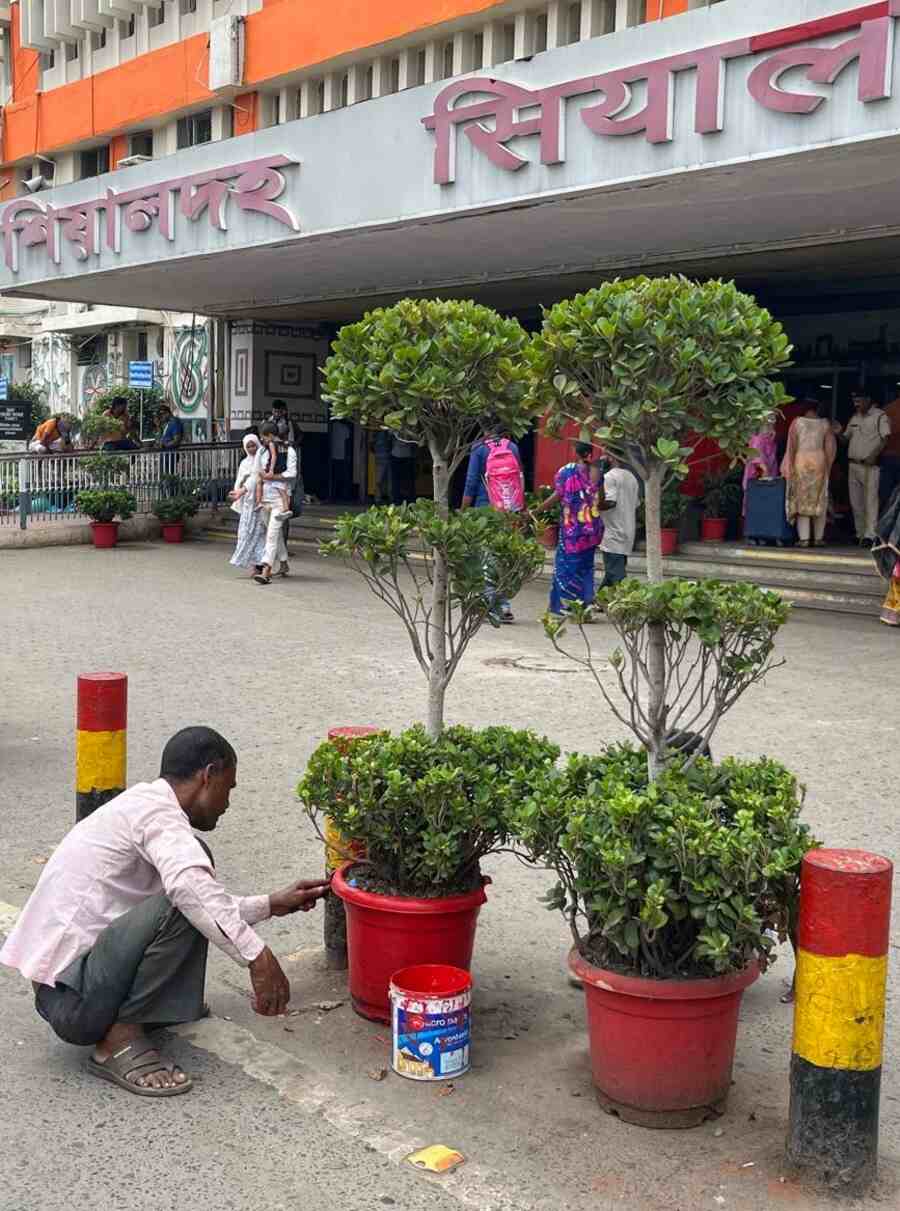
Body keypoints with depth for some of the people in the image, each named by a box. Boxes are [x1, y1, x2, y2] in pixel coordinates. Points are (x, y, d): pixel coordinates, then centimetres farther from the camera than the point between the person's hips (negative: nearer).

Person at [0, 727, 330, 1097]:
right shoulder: (155, 808, -14)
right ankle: (119, 1039, -16)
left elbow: (204, 901, 28)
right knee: (186, 904, -26)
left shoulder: (138, 804, 16)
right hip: (71, 999, -10)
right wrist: (257, 955, -34)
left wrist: (272, 904, 26)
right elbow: (190, 886, -36)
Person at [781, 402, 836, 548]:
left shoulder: (797, 422, -1)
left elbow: (791, 446, -5)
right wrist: (827, 467, 8)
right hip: (819, 462, 1)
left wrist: (790, 466, 0)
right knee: (819, 502, 11)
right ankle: (818, 538, 12)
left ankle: (804, 538, -6)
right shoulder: (825, 424, 3)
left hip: (801, 461, -1)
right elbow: (831, 447, 0)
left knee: (801, 501, 2)